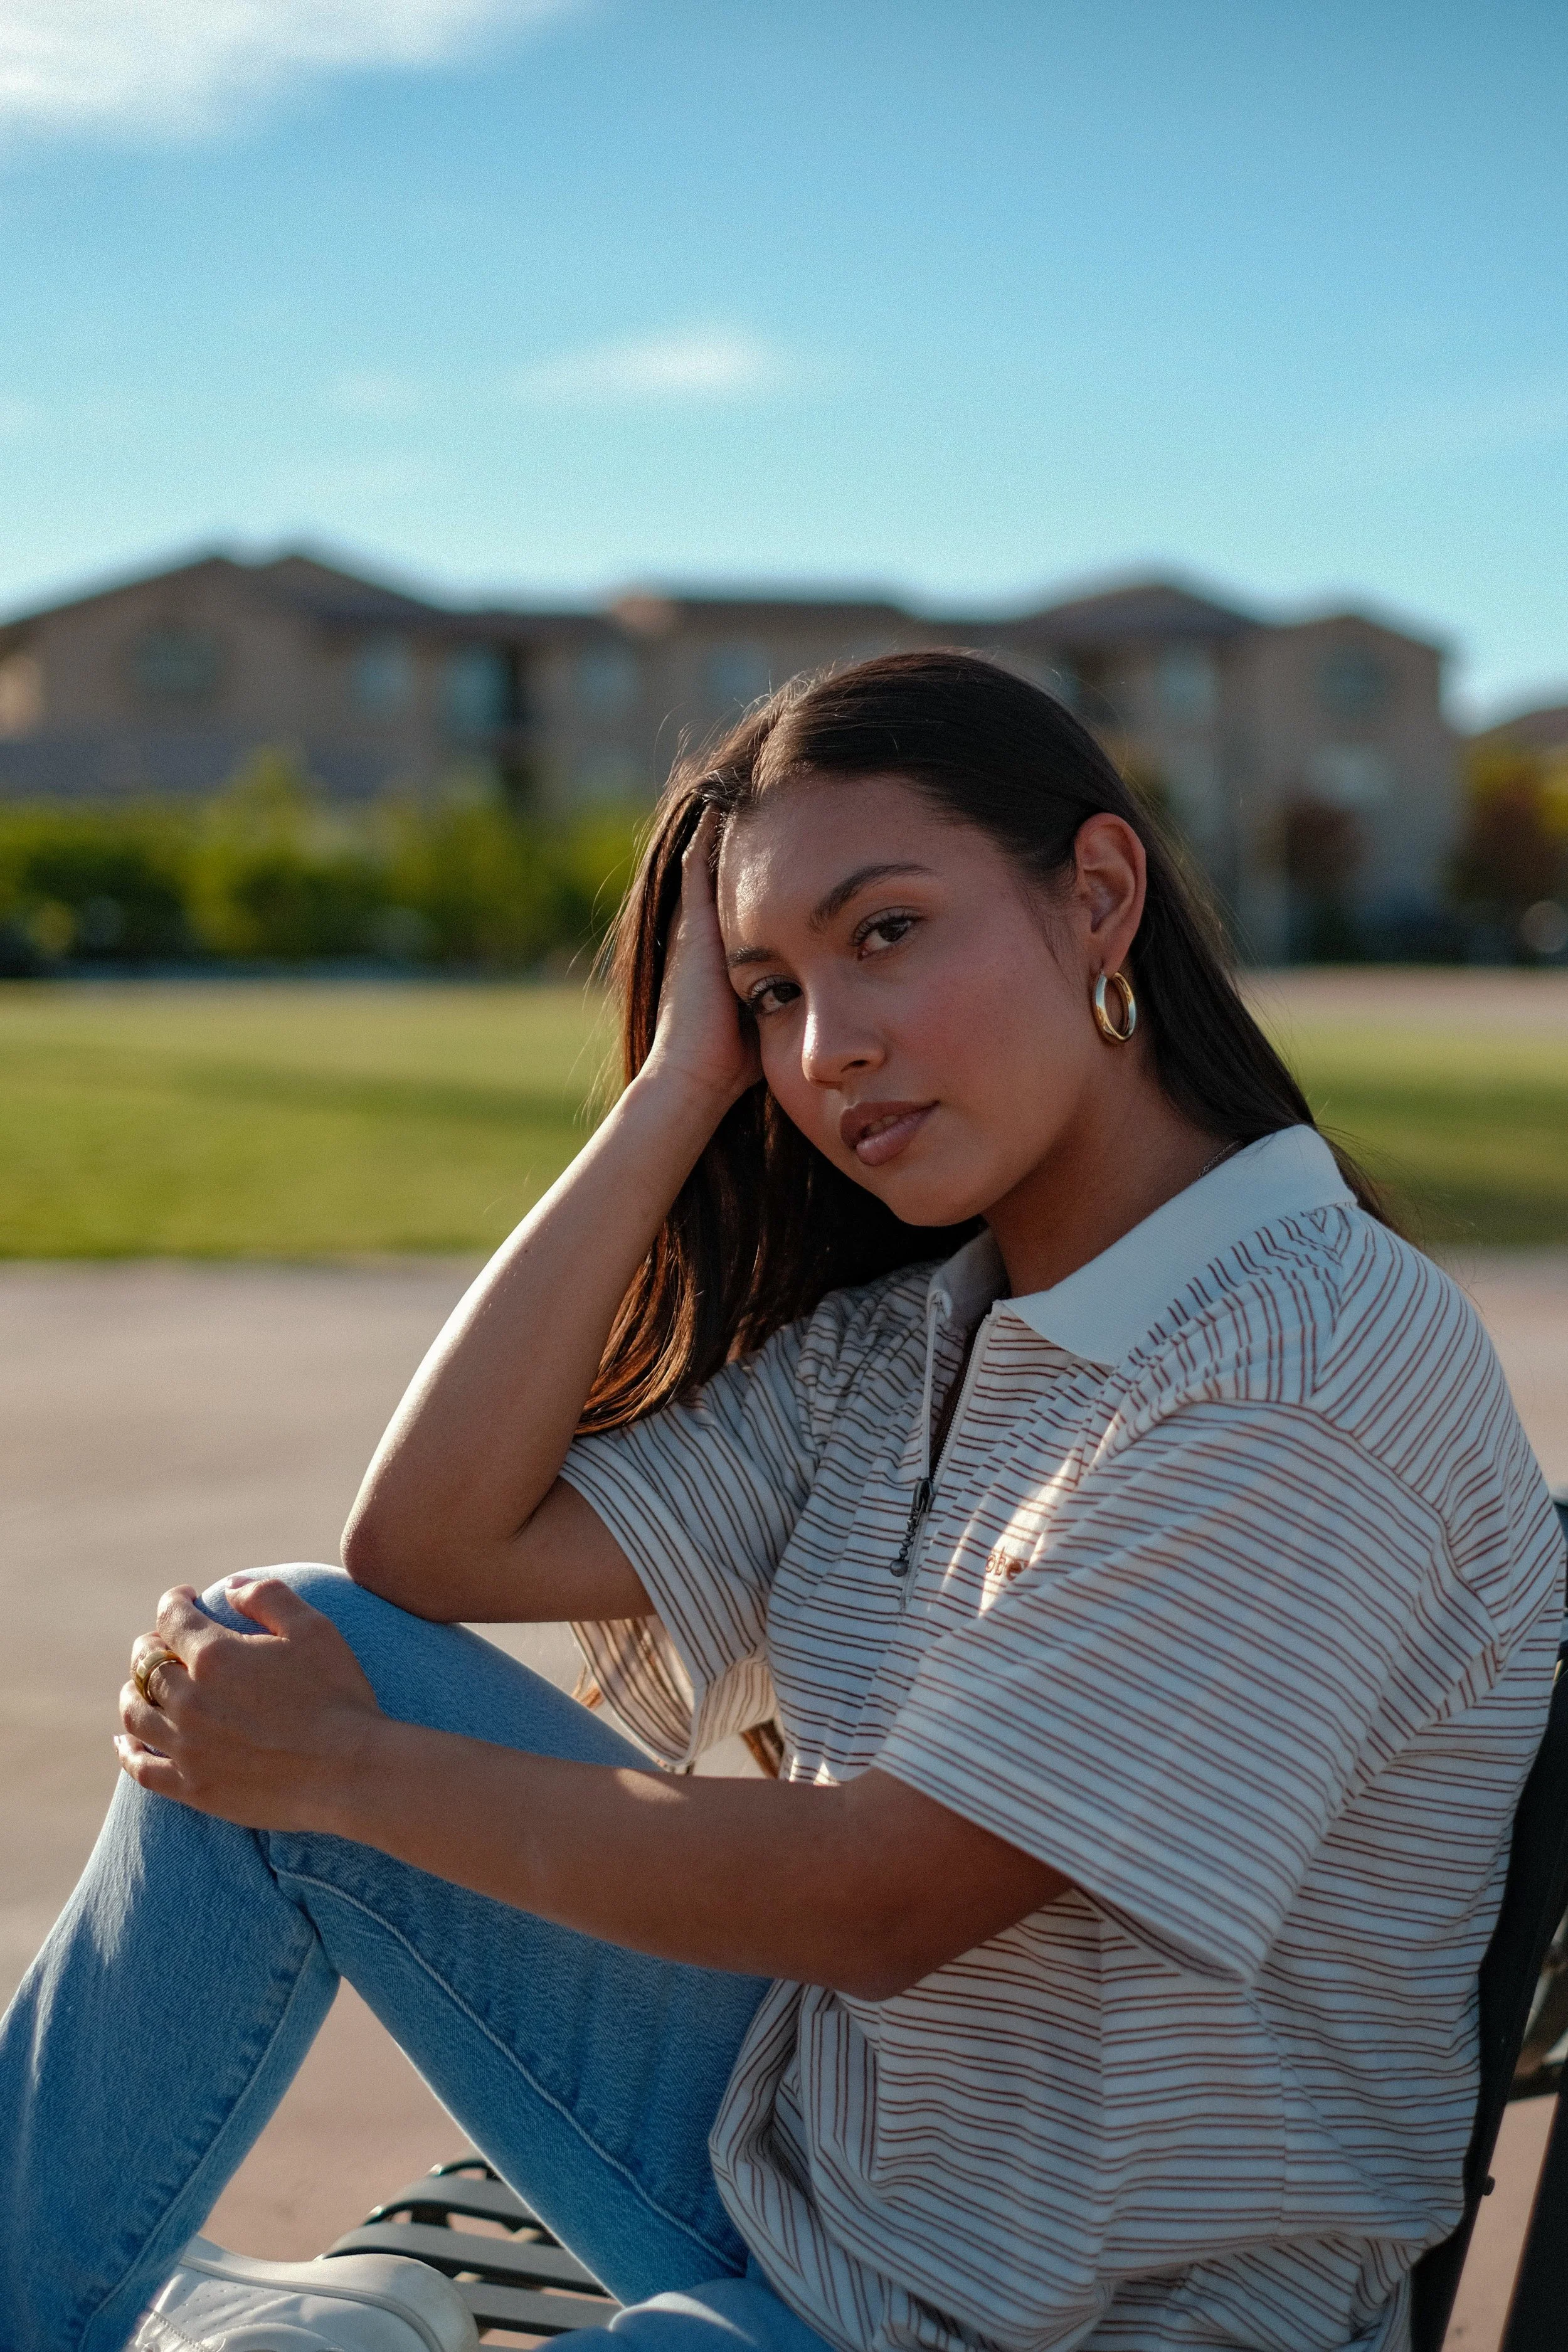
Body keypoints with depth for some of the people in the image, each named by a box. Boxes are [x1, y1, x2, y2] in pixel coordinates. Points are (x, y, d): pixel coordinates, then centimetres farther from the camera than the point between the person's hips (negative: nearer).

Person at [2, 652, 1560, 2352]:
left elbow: (876, 1898, -22)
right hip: (801, 2174, 8)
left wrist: (341, 1770, -11)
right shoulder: (911, 1334, 4)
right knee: (299, 1637, -2)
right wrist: (681, 1082, -7)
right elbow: (432, 1544, -3)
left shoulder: (1308, 1366, -22)